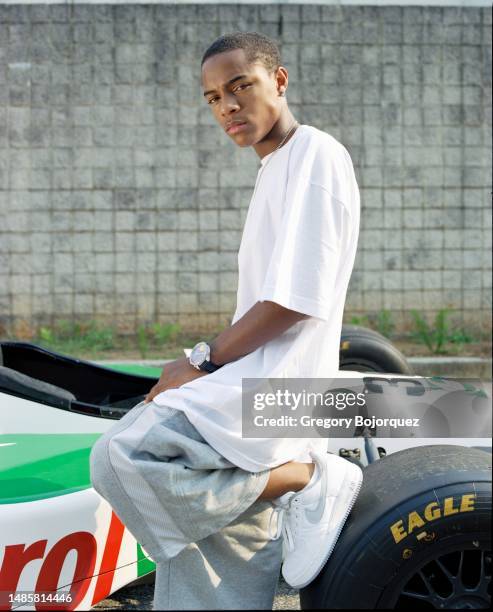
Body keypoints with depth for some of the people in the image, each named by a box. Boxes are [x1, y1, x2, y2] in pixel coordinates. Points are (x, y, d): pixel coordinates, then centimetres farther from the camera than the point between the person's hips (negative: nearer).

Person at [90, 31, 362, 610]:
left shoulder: (315, 154, -10)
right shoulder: (276, 167, 20)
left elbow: (294, 300, -18)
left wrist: (203, 361, -10)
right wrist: (202, 370, 11)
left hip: (277, 386, -9)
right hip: (254, 379, 9)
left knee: (121, 458, -24)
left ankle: (303, 478, -13)